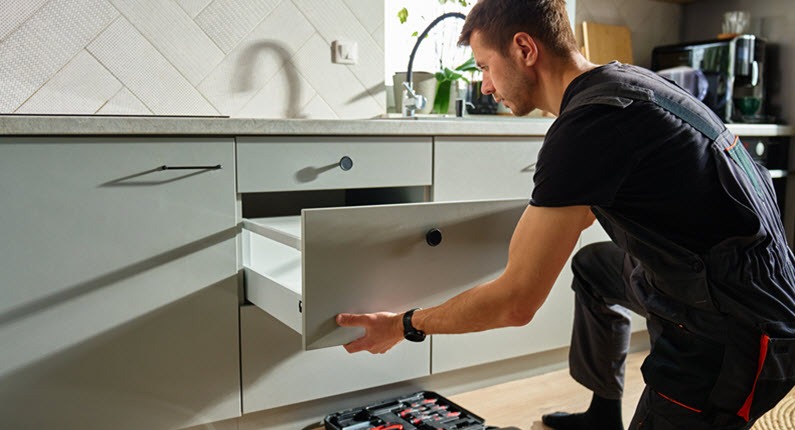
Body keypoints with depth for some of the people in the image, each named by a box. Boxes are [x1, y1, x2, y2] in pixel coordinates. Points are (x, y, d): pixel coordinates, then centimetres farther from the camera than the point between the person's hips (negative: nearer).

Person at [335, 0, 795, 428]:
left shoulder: (586, 124, -25)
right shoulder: (626, 78, 5)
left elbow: (516, 303, -21)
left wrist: (404, 326, -6)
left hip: (735, 337, -10)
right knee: (593, 266, 25)